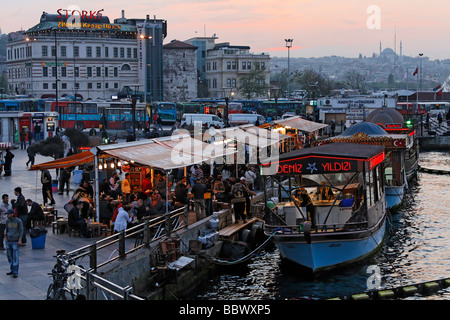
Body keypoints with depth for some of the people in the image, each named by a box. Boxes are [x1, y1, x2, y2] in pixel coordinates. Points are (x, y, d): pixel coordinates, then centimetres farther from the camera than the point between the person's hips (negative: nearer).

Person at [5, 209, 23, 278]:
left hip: (15, 242, -5)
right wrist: (5, 237, 8)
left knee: (15, 257, -7)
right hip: (8, 241, 5)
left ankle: (15, 272, -5)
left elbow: (21, 230, -4)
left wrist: (20, 240, -10)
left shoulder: (18, 221, -6)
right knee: (9, 256, 9)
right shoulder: (8, 221, 8)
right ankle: (12, 270, 21)